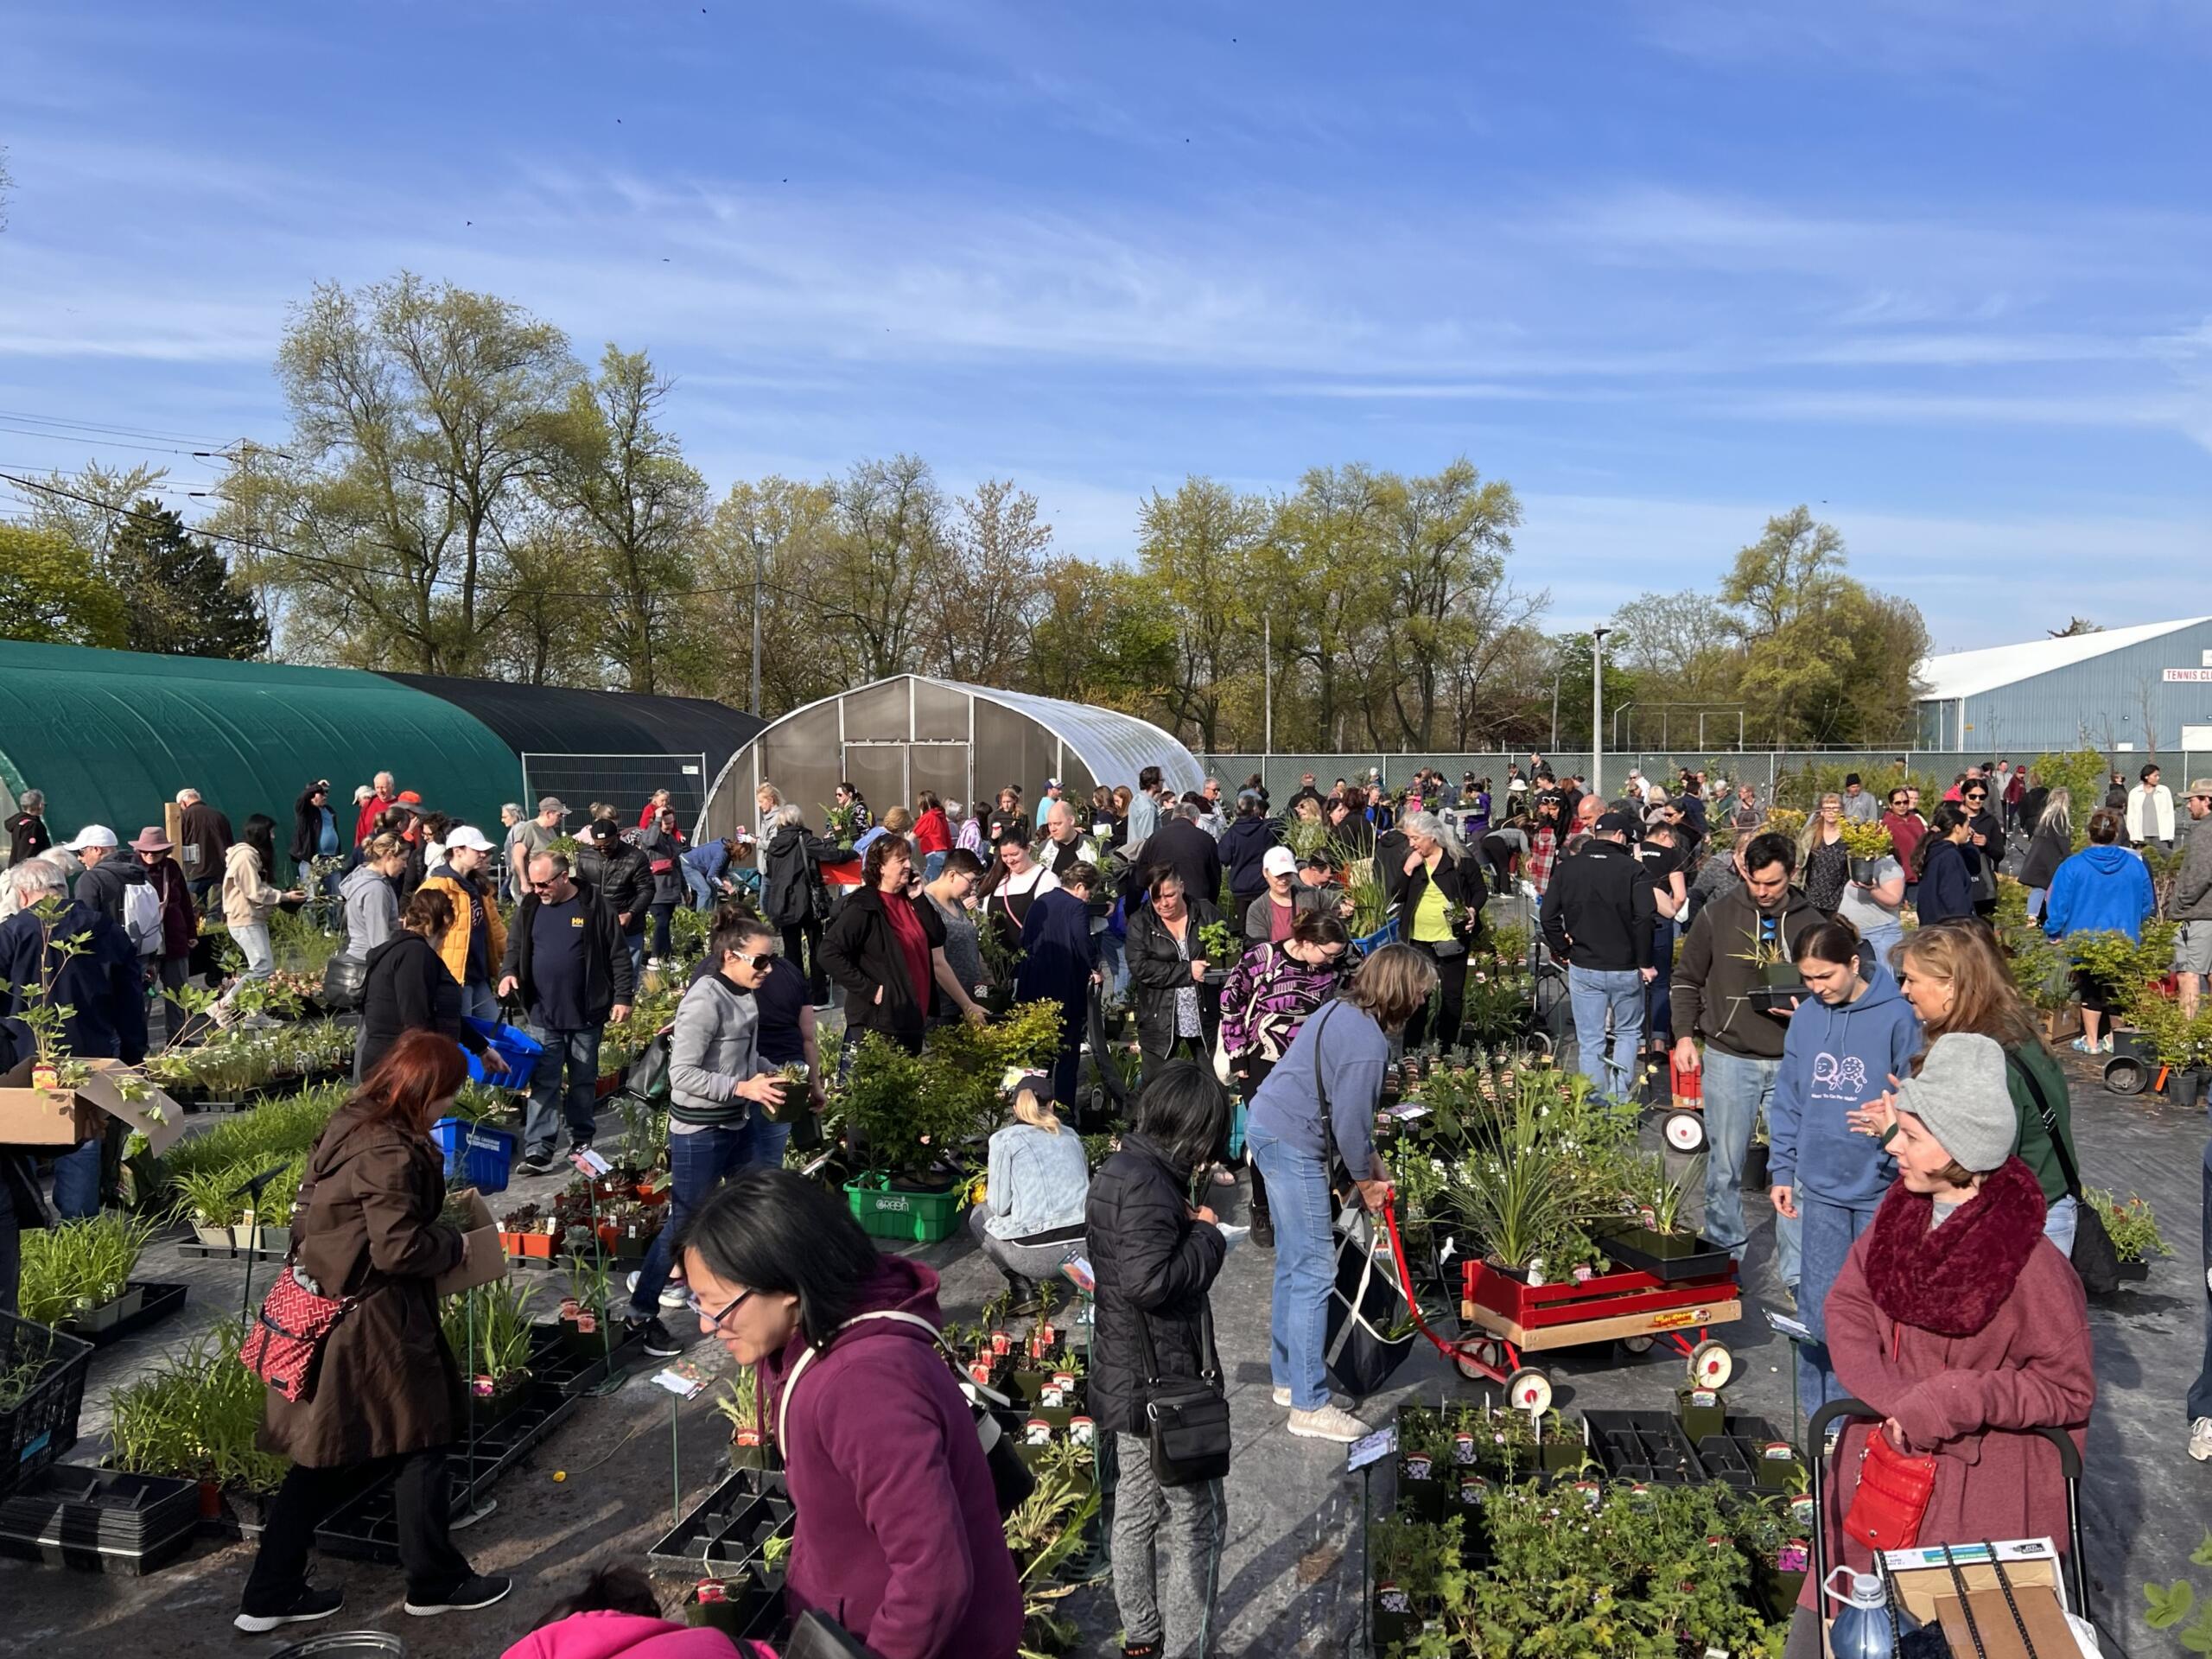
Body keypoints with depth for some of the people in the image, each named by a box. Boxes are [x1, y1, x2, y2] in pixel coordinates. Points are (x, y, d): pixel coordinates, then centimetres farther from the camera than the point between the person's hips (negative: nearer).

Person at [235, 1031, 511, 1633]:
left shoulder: (350, 1122, 4)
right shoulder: (390, 1153, -25)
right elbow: (399, 1247, -26)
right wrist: (453, 1245, -8)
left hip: (326, 1306, 9)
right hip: (376, 1322, -9)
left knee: (328, 1453, 18)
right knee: (420, 1441, 8)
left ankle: (270, 1595, 26)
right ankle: (435, 1583, 23)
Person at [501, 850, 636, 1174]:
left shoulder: (595, 907, -6)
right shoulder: (529, 908, 4)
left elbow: (618, 955, -3)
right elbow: (515, 948, 13)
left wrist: (622, 997, -8)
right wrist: (508, 972, -7)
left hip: (587, 1014, -2)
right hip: (543, 1016, 2)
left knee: (584, 1081, 12)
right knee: (543, 1083, 0)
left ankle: (581, 1140, 27)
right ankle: (537, 1149, 1)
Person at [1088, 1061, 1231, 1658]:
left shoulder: (1117, 1169, 6)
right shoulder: (1149, 1185, -25)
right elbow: (1148, 1280, -33)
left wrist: (1186, 1225, 2)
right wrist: (1207, 1235, -19)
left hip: (1125, 1378, 10)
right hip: (1162, 1382, -10)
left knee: (1137, 1508, 21)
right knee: (1196, 1521, 3)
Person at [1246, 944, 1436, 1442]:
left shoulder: (1343, 1011, 8)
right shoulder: (1367, 1045, -23)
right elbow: (1350, 1122, -18)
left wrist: (1372, 1162, 16)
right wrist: (1365, 1181, -1)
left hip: (1269, 1127, 11)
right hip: (1292, 1145, -11)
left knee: (1293, 1264, 19)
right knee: (1314, 1270, -4)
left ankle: (1288, 1377, 31)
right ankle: (1309, 1406, 2)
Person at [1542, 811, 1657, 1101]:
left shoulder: (1568, 867, 1)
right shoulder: (1632, 868, -9)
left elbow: (1548, 915, 0)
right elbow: (1646, 917, -17)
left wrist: (1563, 951, 11)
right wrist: (1645, 962, -8)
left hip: (1583, 968, 2)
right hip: (1625, 968, -2)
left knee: (1590, 1042, 8)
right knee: (1629, 1032, 17)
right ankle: (1621, 1098, 9)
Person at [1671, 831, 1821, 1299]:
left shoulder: (1811, 923, 2)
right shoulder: (1717, 915, -1)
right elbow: (1687, 979, 6)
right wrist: (1684, 1035, -3)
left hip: (1791, 1062, 1)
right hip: (1729, 1059, -1)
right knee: (1725, 1167, 8)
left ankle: (1796, 1273, 12)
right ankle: (1724, 1255, 26)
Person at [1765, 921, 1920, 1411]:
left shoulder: (1896, 1016, -12)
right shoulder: (1806, 1017, 2)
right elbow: (1789, 1098, 9)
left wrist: (1905, 1166, -16)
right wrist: (1782, 1169, 7)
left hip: (1881, 1187, -4)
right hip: (1820, 1184, 4)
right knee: (1818, 1302, 10)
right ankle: (1822, 1412, 24)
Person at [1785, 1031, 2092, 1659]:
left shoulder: (2031, 1265, -22)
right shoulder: (1901, 1211, -5)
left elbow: (2070, 1389, -13)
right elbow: (1846, 1305, -1)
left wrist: (1955, 1403, -23)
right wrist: (1896, 1401, -15)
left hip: (1985, 1474, -5)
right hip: (1893, 1442, 5)